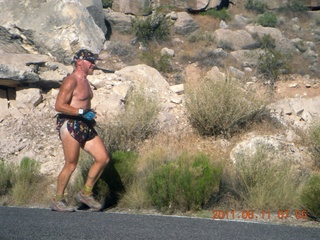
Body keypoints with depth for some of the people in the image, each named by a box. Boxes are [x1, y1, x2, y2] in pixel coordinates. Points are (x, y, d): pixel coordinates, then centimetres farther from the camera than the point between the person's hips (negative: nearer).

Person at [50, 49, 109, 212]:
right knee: (71, 165, -6)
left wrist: (90, 116, 15)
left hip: (85, 127, 9)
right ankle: (57, 201, 7)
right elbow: (59, 106, -19)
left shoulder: (85, 82, 19)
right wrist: (82, 112, -20)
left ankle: (86, 193, 11)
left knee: (103, 158, 1)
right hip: (70, 125, -9)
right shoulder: (71, 81, -11)